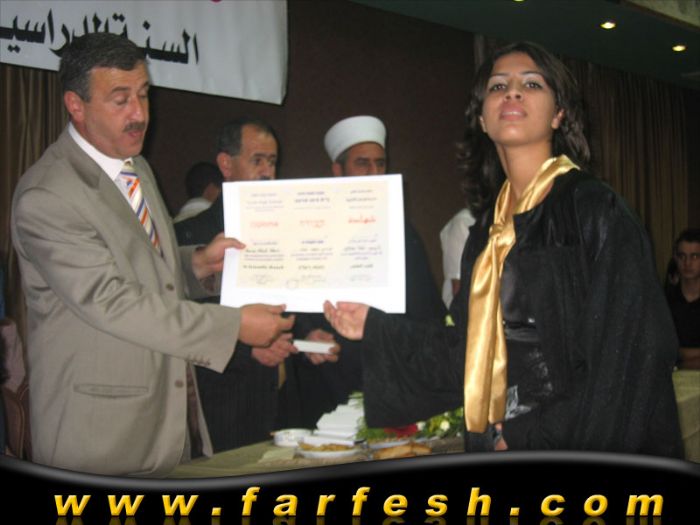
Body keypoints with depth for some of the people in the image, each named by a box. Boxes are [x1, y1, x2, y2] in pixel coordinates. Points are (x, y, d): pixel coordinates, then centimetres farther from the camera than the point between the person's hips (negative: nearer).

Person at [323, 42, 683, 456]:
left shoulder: (595, 209, -9)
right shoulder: (489, 228, 8)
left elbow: (624, 358, -14)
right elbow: (473, 347, 10)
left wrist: (531, 436, -16)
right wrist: (376, 328, 8)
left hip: (584, 449, -5)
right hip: (501, 446, 5)